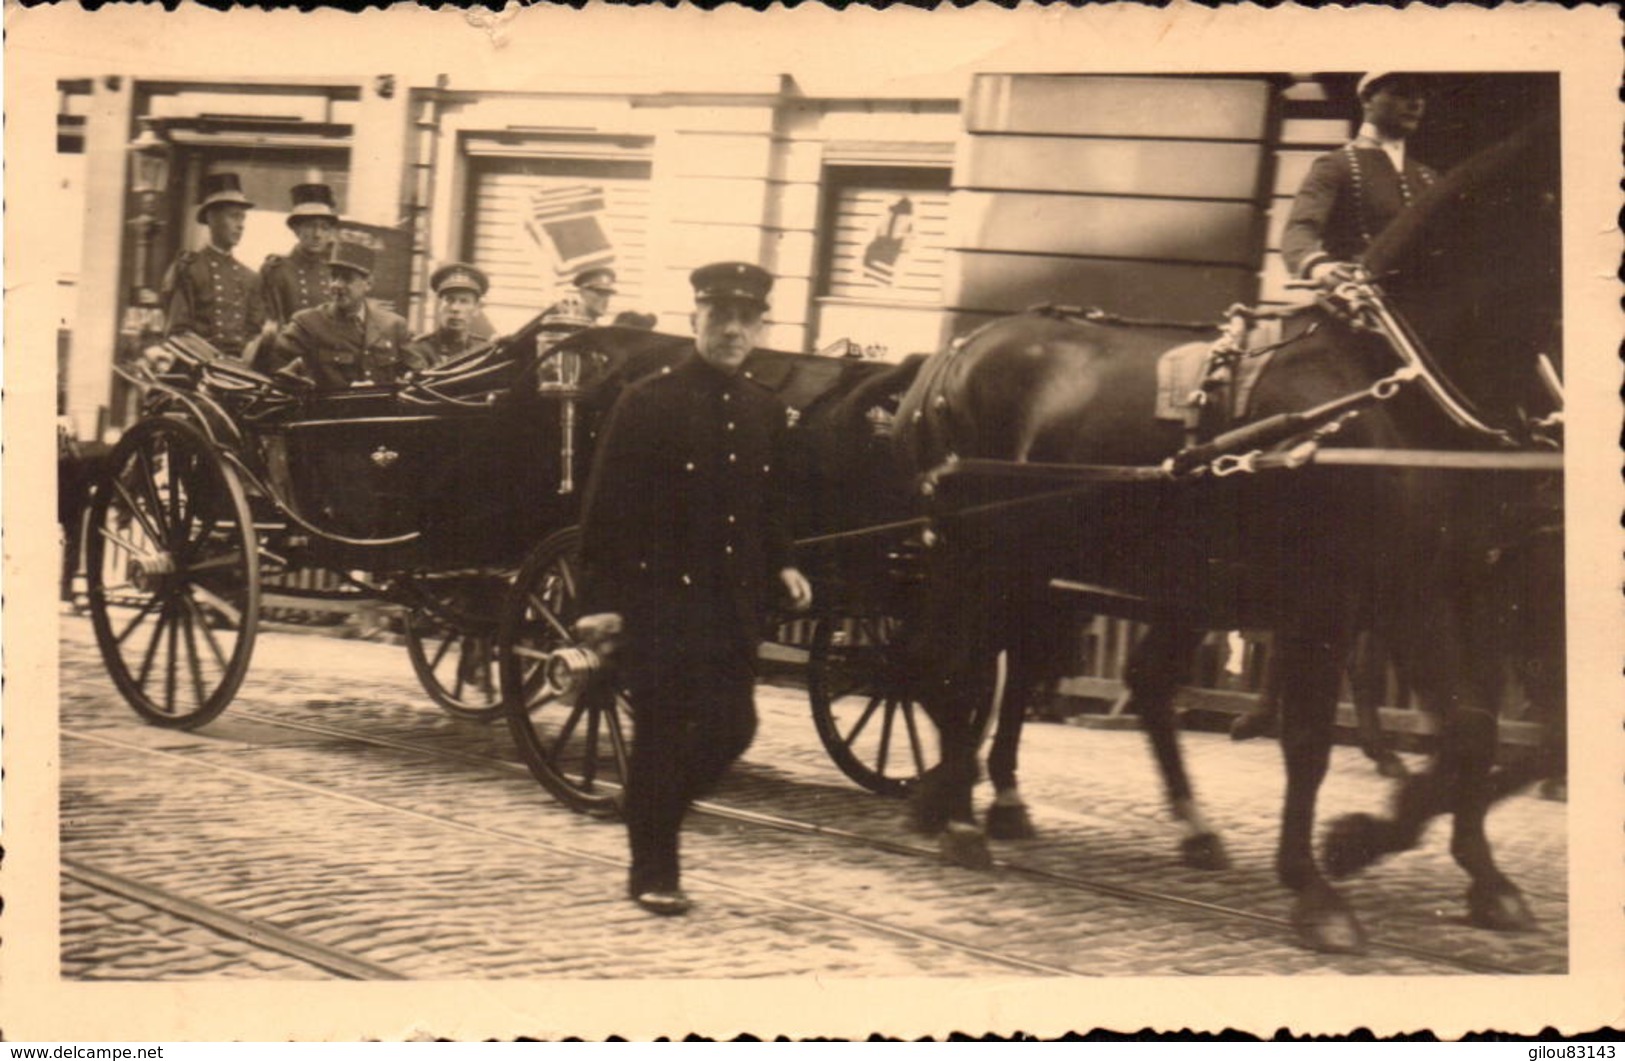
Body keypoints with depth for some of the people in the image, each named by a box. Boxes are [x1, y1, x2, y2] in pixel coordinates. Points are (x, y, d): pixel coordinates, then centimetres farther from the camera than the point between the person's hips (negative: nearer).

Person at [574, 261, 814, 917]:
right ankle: (653, 873, 12)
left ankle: (656, 809, 32)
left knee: (732, 728, 6)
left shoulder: (767, 412, 10)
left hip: (737, 600, 6)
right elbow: (606, 508, -8)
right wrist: (600, 602, -13)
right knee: (661, 732, -1)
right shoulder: (647, 402, -7)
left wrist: (782, 565, 3)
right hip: (659, 597, -5)